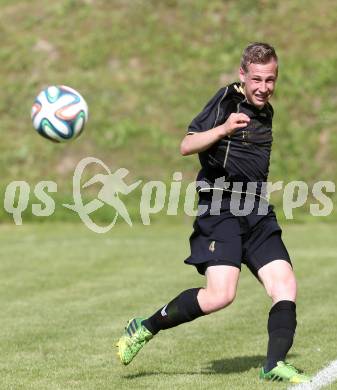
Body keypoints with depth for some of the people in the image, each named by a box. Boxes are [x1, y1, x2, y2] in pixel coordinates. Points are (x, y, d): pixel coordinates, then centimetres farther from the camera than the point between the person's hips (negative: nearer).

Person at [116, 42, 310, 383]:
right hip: (221, 210, -8)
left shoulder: (265, 112, 19)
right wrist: (223, 129, -30)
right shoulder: (227, 100, -6)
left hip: (257, 213, 8)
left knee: (285, 285, -7)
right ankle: (143, 329, -3)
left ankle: (275, 365, -2)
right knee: (220, 295, -19)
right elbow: (186, 146, -16)